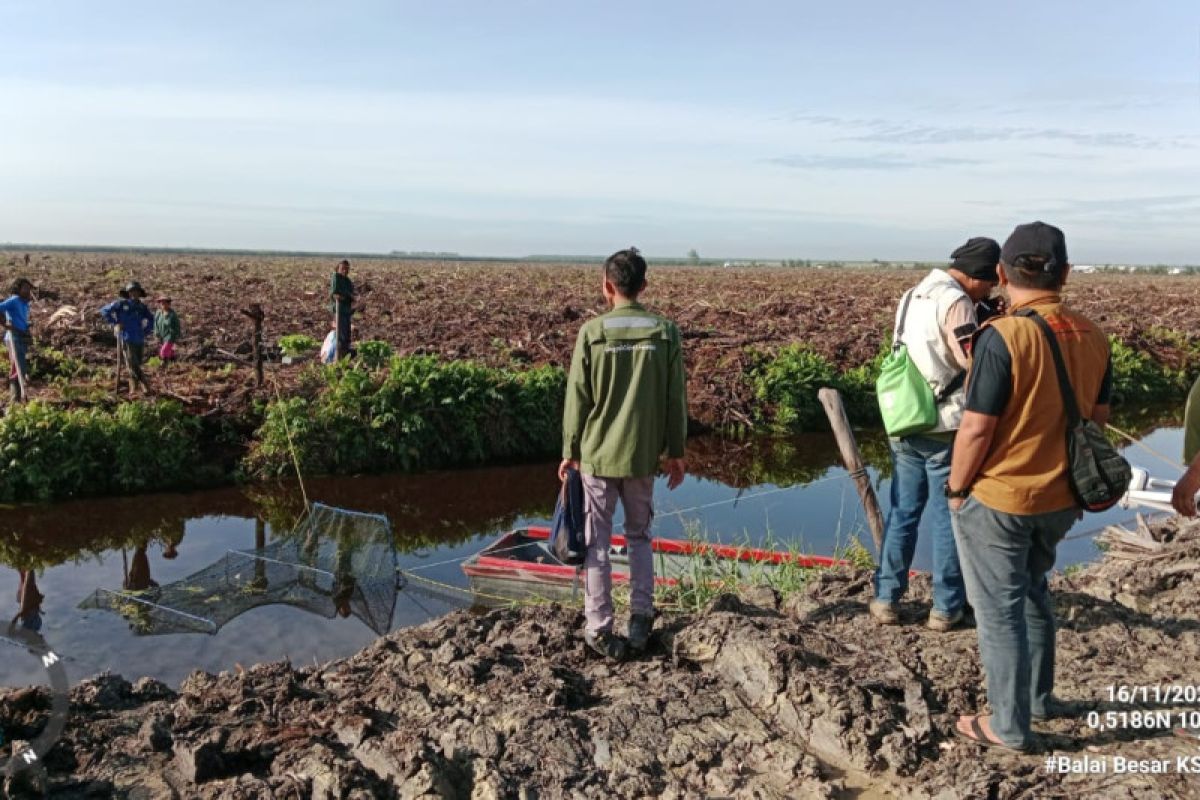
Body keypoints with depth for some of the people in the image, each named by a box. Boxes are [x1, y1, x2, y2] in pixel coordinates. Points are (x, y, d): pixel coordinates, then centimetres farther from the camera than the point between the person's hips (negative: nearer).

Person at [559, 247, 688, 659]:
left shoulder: (592, 332, -9)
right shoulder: (665, 332, -4)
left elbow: (577, 398, -5)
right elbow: (675, 398, 0)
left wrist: (570, 451, 7)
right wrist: (676, 451, 10)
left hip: (597, 453, -2)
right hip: (642, 455, 2)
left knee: (596, 543, 8)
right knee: (639, 537, 19)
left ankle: (600, 630, 12)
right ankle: (641, 621, 19)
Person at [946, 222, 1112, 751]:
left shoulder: (1002, 337, -22)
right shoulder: (1092, 338, -2)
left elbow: (977, 429, -21)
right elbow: (1098, 419, 8)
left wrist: (956, 489, -6)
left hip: (996, 500, -7)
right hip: (1059, 499, 7)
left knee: (999, 610, 8)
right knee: (1033, 596, 26)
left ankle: (1010, 726, 21)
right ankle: (1037, 698, 41)